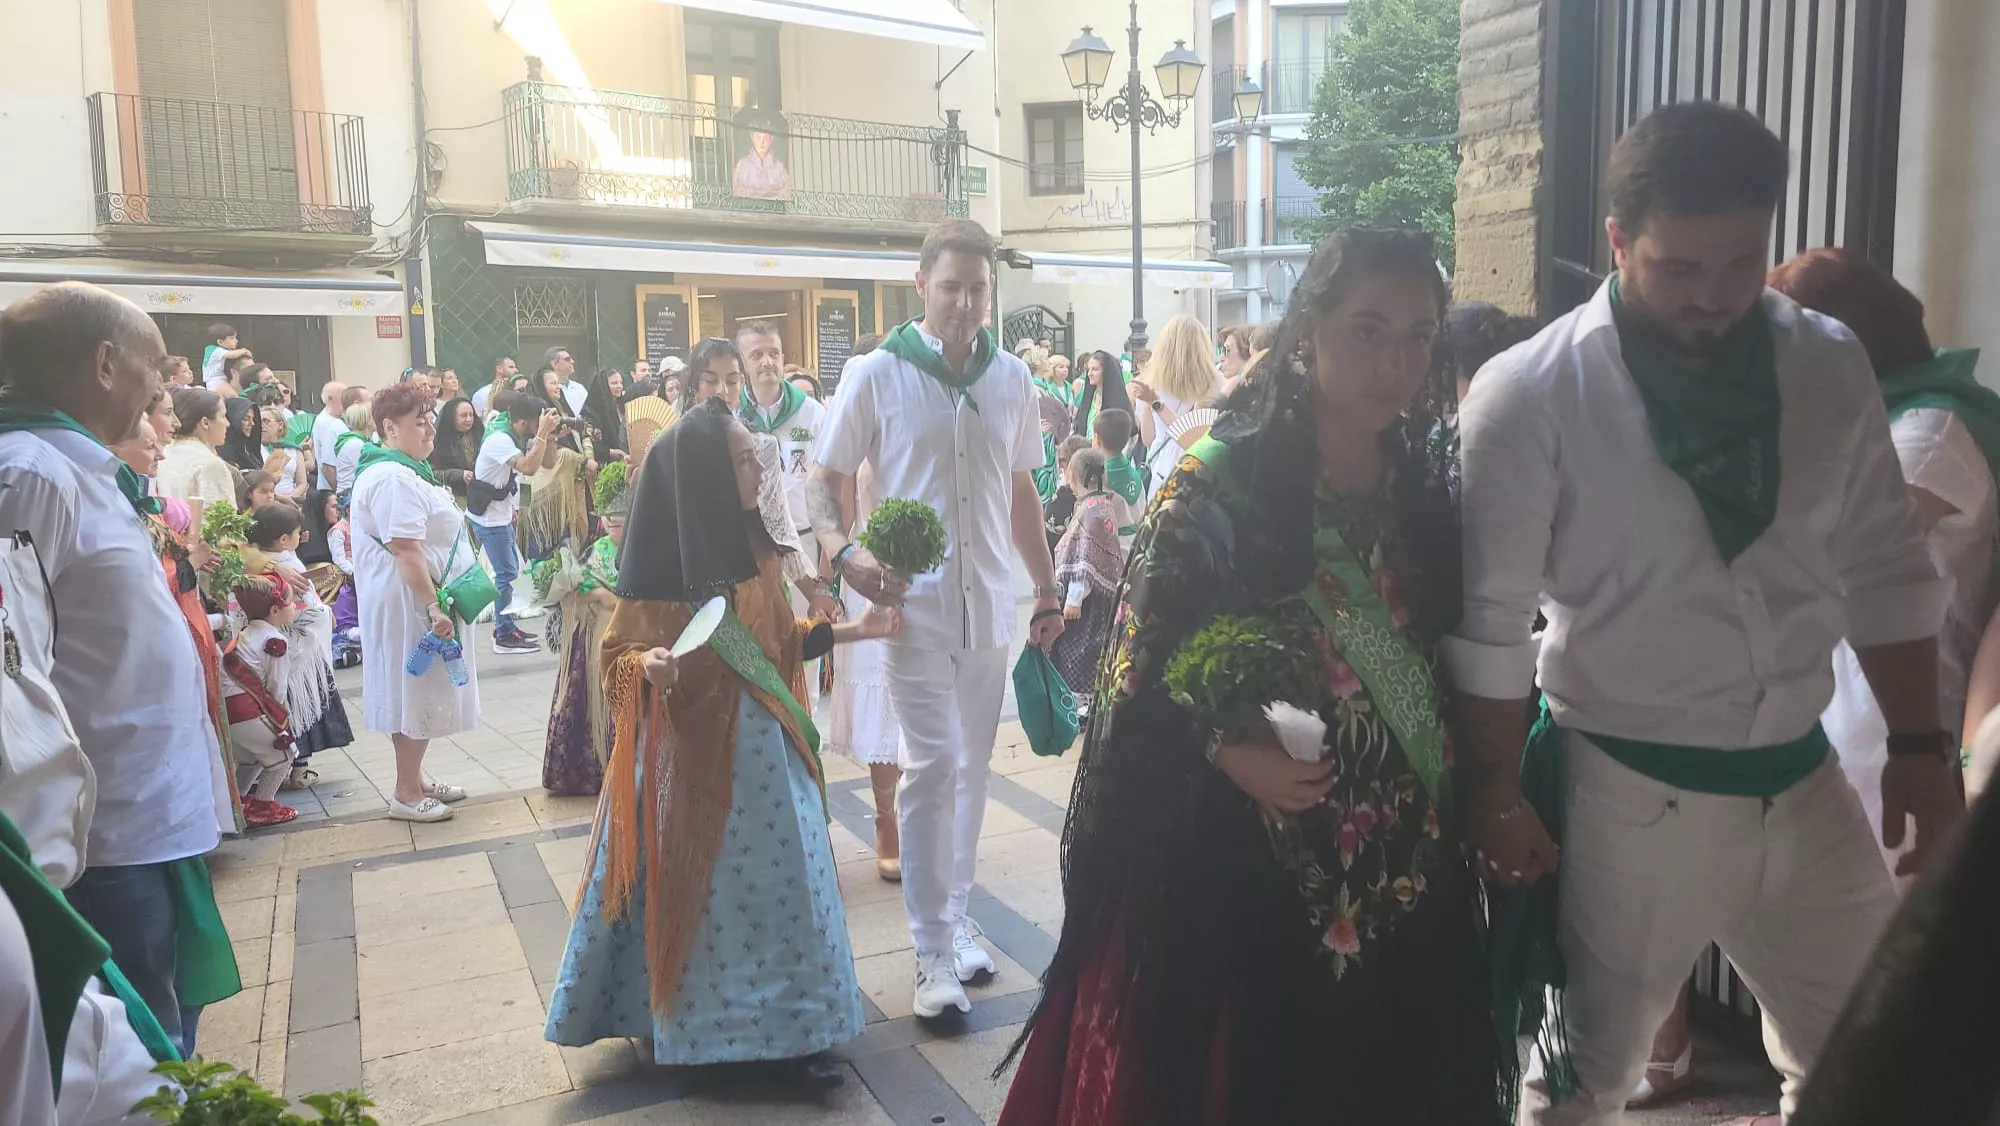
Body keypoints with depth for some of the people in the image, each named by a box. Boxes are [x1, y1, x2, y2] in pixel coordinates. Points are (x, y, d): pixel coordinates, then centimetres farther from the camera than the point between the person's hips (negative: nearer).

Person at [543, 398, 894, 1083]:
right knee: (688, 883, 4)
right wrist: (648, 667, -28)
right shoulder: (661, 561, -13)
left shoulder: (753, 545, 3)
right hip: (686, 749, -5)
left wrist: (856, 630, 7)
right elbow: (618, 653, -7)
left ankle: (790, 1025, 20)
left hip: (759, 746, 5)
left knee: (775, 880, 9)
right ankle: (683, 1018, 21)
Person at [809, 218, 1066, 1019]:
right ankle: (934, 951, 4)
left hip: (989, 601, 4)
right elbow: (825, 482, -1)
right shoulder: (876, 375, -4)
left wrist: (1048, 590, 15)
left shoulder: (1011, 380, 7)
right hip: (912, 601, -4)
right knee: (932, 764, -8)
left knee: (971, 767, 12)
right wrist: (844, 552, -20)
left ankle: (954, 916, 28)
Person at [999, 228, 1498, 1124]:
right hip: (1233, 858, -5)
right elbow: (1140, 662, -12)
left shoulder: (1427, 490, 6)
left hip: (1400, 869, 6)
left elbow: (1440, 664, 13)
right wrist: (1228, 751, -25)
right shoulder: (1219, 480, -12)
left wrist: (1462, 798, 3)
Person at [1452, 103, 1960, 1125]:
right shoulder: (1528, 396, -15)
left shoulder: (1830, 366, 0)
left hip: (1802, 784, 5)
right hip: (1627, 795, -4)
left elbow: (1884, 568, 9)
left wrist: (1919, 746, 8)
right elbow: (1488, 620, -11)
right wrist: (1496, 797, -8)